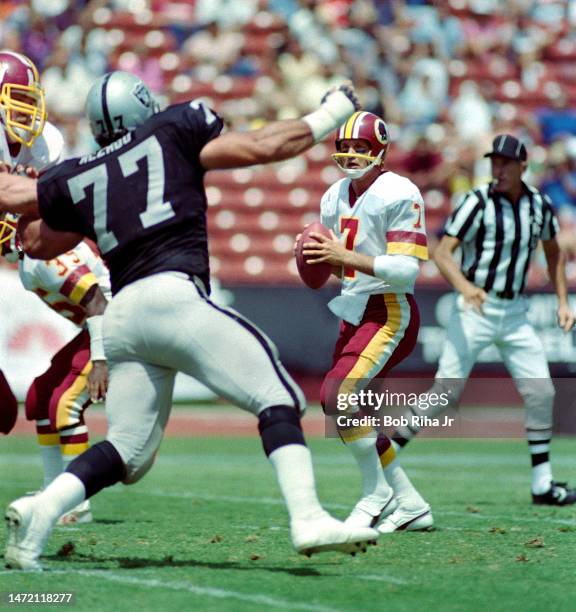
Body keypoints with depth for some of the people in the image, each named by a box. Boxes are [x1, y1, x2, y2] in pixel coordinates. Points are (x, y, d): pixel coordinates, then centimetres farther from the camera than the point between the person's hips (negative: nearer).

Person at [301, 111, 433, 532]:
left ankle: (377, 493, -5)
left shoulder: (399, 195, -14)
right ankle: (409, 504, 20)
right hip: (354, 314, 9)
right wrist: (315, 258, -4)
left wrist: (346, 256, -28)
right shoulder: (336, 198, 10)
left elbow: (406, 271, -21)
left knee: (338, 394, -22)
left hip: (390, 313, -9)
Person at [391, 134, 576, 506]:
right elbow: (443, 253, -17)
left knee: (541, 392, -1)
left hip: (516, 313, 5)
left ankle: (542, 485, 8)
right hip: (476, 309, -5)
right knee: (447, 391, -10)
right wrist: (464, 286, -36)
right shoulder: (478, 203, -11)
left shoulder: (540, 206, 5)